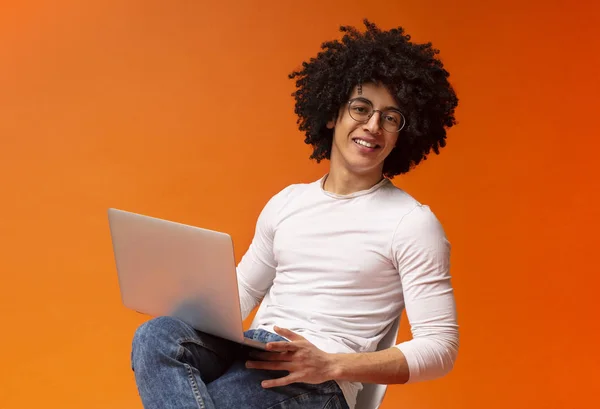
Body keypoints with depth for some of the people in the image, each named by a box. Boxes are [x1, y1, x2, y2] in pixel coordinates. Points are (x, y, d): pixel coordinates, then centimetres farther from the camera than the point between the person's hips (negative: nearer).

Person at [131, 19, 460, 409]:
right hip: (249, 352, 6)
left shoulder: (413, 222, -1)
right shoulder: (286, 202, 17)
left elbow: (440, 347, -6)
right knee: (159, 335, -29)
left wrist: (331, 365, -18)